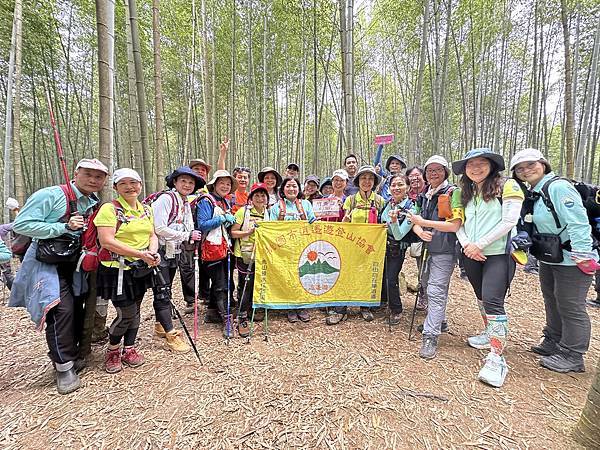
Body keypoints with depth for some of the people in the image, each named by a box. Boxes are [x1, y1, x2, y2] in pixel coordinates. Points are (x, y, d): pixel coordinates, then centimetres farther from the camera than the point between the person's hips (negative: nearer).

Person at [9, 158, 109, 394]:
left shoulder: (95, 205, 7)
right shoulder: (50, 195, -13)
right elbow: (21, 224, -17)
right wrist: (64, 227, -24)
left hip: (74, 265, 7)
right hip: (47, 264, -6)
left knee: (77, 310, 10)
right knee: (61, 309, -15)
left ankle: (68, 354, 31)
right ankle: (64, 367, 1)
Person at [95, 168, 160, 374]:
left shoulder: (146, 209, 9)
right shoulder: (109, 209, -12)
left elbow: (152, 235, 12)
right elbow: (106, 242, -20)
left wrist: (154, 252, -10)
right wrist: (141, 254, -23)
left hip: (141, 269, 6)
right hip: (118, 270, -6)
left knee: (135, 310, 15)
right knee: (126, 314, -2)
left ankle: (129, 349, 33)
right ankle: (112, 350, 26)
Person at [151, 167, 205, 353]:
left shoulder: (187, 204, 12)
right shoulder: (165, 198, -12)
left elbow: (189, 229, 13)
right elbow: (160, 228, -21)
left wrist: (193, 235, -10)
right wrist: (187, 235, -19)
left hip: (174, 252, 8)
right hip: (160, 252, -8)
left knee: (165, 291, 17)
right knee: (162, 292, -3)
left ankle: (160, 325, 30)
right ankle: (171, 334, 2)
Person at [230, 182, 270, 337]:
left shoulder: (268, 213, 9)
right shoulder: (243, 211, -5)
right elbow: (233, 233, -8)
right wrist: (248, 232, -21)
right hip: (245, 255, -5)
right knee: (245, 286, -4)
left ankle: (251, 311, 34)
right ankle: (242, 320, 7)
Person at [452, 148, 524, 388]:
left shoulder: (507, 186, -5)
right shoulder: (466, 193, 13)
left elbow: (509, 221, -14)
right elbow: (459, 223, 10)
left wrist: (479, 244, -16)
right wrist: (466, 244, -8)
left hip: (498, 254, -6)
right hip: (471, 256, 7)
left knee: (492, 301, -15)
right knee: (481, 297, 18)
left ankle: (496, 358, -9)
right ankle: (491, 333, 39)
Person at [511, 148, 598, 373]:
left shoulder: (558, 187, -18)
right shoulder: (534, 193, 9)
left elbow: (578, 222, -24)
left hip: (571, 260, -9)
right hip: (549, 259, 9)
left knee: (570, 308, 2)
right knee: (552, 303, 20)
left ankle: (572, 356, 16)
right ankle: (553, 342, 36)